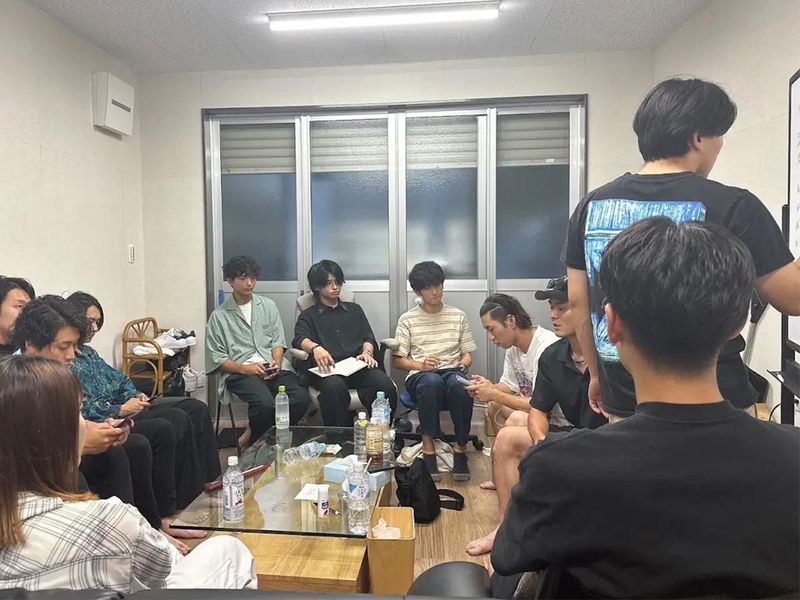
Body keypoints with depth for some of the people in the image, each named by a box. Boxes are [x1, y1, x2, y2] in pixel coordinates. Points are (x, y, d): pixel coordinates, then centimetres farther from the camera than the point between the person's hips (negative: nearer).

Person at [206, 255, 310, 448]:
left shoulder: (268, 305, 17)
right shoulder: (219, 316, 7)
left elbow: (278, 341, 13)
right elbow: (217, 358, 2)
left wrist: (277, 363, -7)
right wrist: (245, 368, -14)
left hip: (273, 368, 4)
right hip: (239, 372, -3)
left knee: (301, 398, -25)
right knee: (266, 404, -34)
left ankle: (252, 437, -4)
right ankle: (254, 441, -1)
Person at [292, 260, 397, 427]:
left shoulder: (354, 309, 30)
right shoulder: (308, 316, 20)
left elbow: (368, 337, 20)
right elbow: (300, 339, 0)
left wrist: (367, 352, -4)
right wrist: (315, 347, -24)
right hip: (328, 369, -2)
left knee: (386, 384, -29)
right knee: (334, 387, -38)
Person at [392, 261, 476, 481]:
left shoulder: (458, 316, 15)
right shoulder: (407, 319, 9)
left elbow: (468, 354, 16)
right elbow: (397, 360, 6)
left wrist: (462, 364, -7)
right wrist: (420, 365, -13)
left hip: (451, 370, 1)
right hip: (420, 375, -1)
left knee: (460, 385, -37)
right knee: (432, 382, -39)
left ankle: (461, 447, -21)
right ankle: (428, 447, -27)